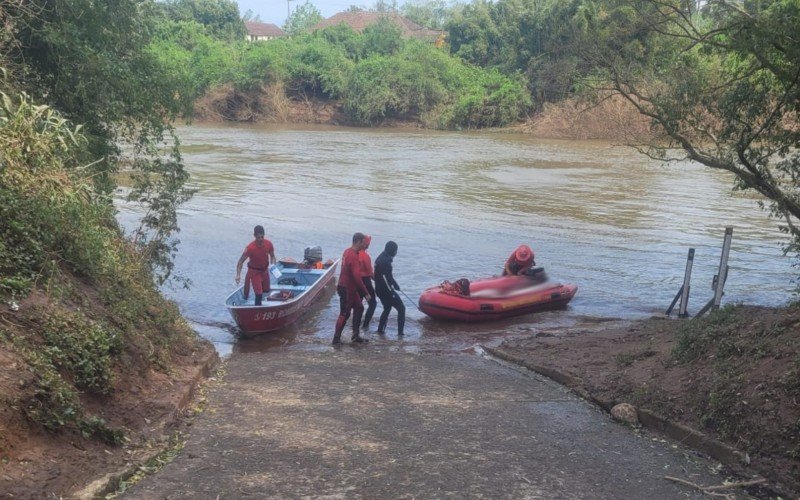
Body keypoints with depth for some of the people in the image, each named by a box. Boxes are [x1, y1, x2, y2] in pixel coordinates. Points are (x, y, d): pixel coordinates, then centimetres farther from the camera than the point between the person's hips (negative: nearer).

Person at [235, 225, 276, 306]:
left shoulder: (269, 244, -14)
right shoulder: (250, 248, -27)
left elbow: (272, 256, 4)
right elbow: (241, 261, -20)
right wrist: (238, 275, -32)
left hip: (265, 270, 5)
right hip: (254, 271, -5)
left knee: (266, 290, 18)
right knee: (259, 294, -12)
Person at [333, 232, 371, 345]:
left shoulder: (347, 252, 7)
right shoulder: (354, 256, -24)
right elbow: (357, 277, -27)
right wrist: (366, 293, -22)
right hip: (347, 289, -10)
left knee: (359, 308, 15)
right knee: (344, 313, -1)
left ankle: (355, 336, 17)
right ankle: (336, 338, 6)